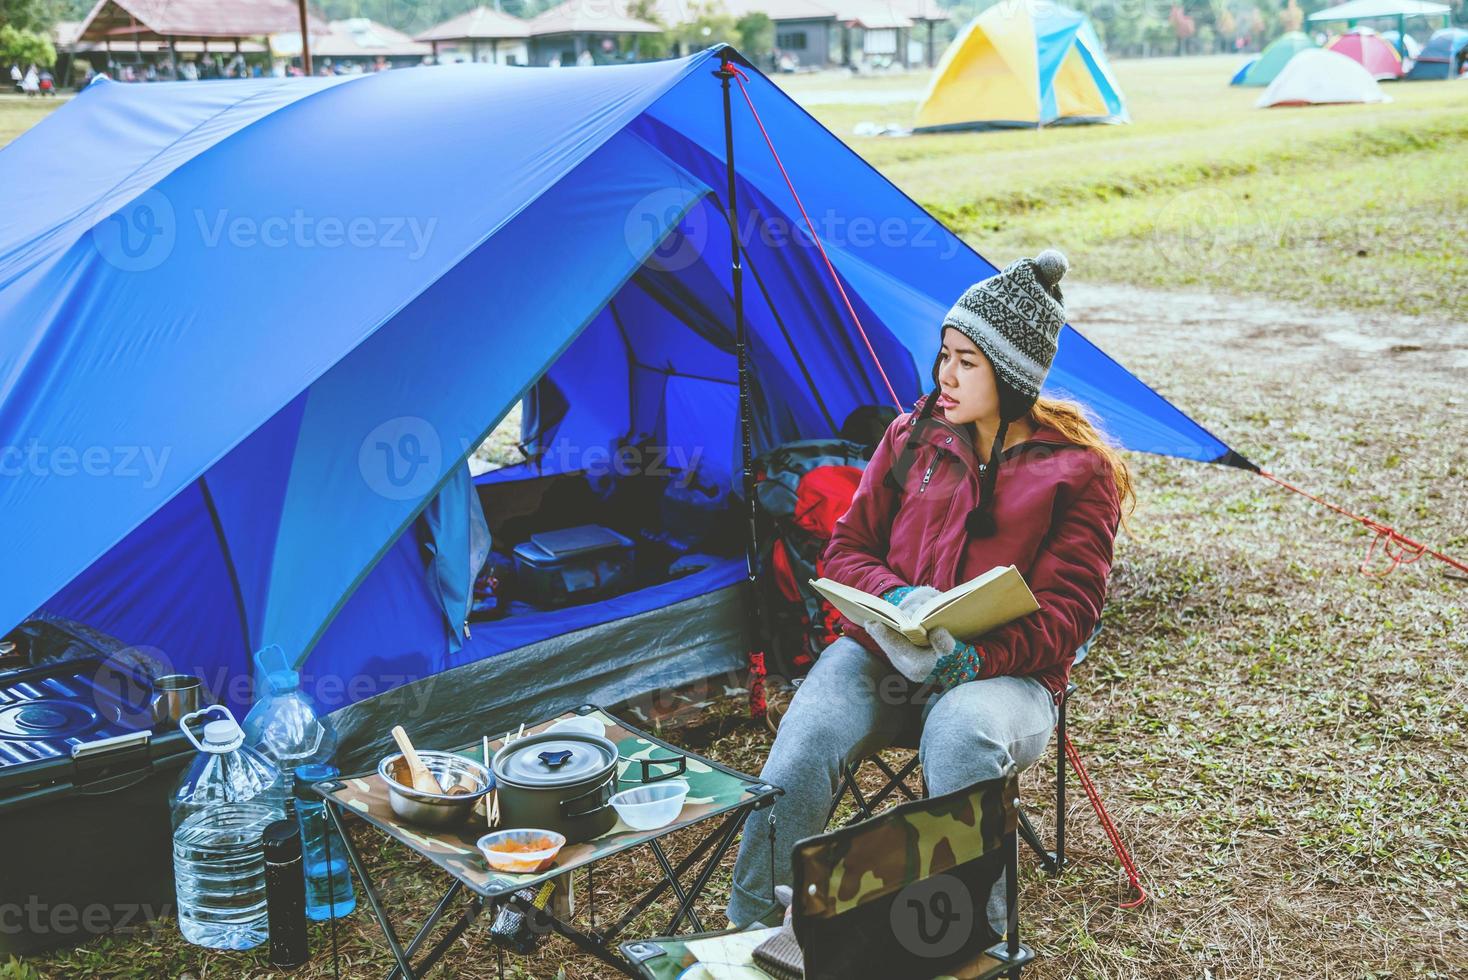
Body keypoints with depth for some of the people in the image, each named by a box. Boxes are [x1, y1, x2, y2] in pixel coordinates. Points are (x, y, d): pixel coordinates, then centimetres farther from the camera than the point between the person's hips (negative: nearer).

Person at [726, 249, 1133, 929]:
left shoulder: (1079, 470, -1)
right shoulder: (913, 436, 10)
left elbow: (1066, 611, -5)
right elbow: (846, 548, 12)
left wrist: (979, 659, -23)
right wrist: (897, 596, -12)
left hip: (1002, 672, -2)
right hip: (882, 650, 3)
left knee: (964, 737, -39)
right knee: (808, 735, -29)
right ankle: (750, 931, -16)